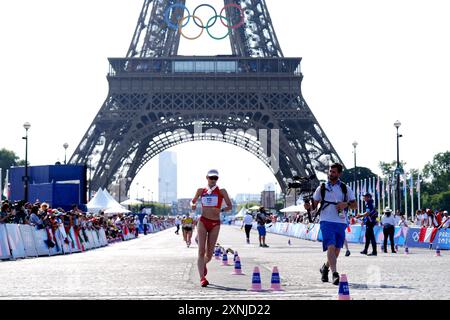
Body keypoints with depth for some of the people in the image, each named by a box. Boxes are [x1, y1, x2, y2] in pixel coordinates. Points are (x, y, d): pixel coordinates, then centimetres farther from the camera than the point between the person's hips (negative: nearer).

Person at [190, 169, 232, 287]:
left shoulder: (222, 192, 5)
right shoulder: (201, 191, 10)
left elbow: (230, 206, 5)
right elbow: (193, 201, 24)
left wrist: (221, 210, -13)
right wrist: (193, 205, 1)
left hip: (215, 223, 0)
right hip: (203, 221, 0)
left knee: (209, 253, 3)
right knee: (201, 251, -11)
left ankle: (204, 265, 38)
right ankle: (202, 278, -14)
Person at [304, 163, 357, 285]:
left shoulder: (345, 188, 11)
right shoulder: (322, 187, 9)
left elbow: (354, 205, 9)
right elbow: (314, 205, 10)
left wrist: (346, 204, -11)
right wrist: (309, 207, -13)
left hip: (341, 222, 2)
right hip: (326, 221, -2)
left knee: (337, 250, 8)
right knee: (331, 247, -18)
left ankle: (325, 267, 34)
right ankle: (335, 273, -23)